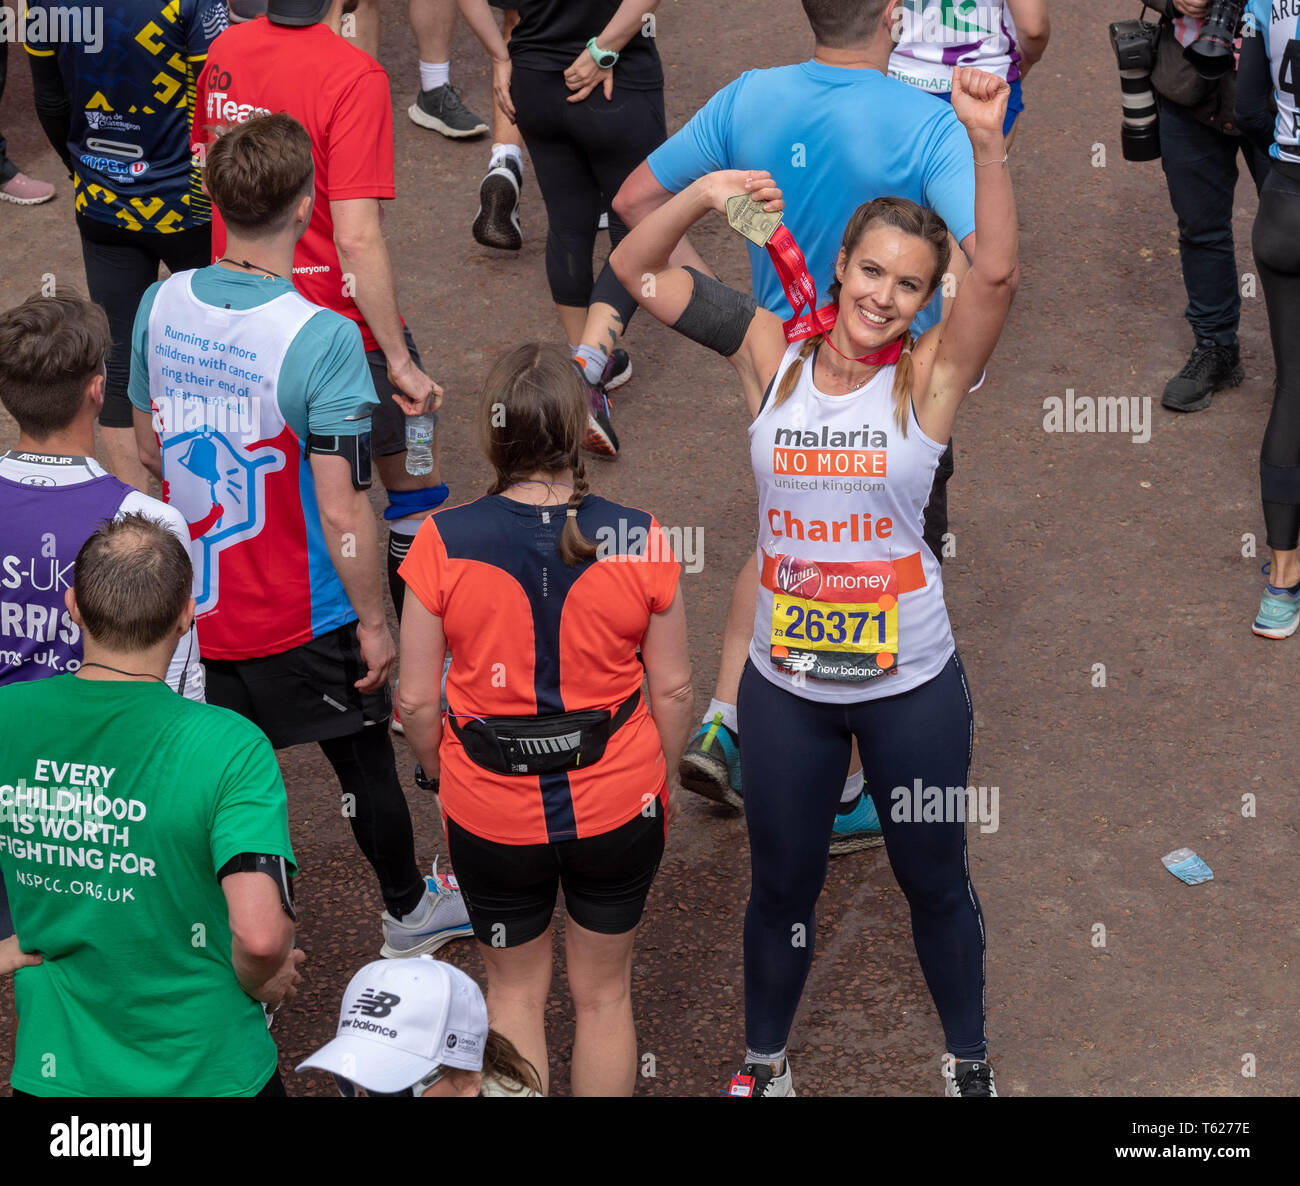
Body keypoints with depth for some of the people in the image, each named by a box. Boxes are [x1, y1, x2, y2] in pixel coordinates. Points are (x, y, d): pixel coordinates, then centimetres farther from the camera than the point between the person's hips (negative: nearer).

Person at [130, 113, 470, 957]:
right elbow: (343, 513, -23)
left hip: (196, 604, 4)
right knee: (366, 763, 20)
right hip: (304, 619, -4)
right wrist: (375, 622, -10)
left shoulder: (162, 306, -8)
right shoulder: (321, 339, -26)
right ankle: (409, 913, 42)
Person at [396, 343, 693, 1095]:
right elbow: (673, 689, -6)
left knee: (515, 989, 22)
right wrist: (660, 788, 11)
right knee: (604, 991, 21)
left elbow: (418, 700, -10)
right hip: (617, 806, 0)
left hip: (492, 814, 0)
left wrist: (447, 779, 9)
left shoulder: (443, 545, -17)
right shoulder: (640, 542, -16)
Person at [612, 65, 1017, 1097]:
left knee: (934, 878, 16)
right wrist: (703, 194, -20)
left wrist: (987, 144, -39)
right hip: (785, 683, 1)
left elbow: (998, 276, -27)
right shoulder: (774, 356, -3)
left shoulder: (930, 376, -9)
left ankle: (969, 1062, 37)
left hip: (913, 682, -1)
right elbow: (635, 268, -2)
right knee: (782, 884, 18)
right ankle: (763, 1063, 39)